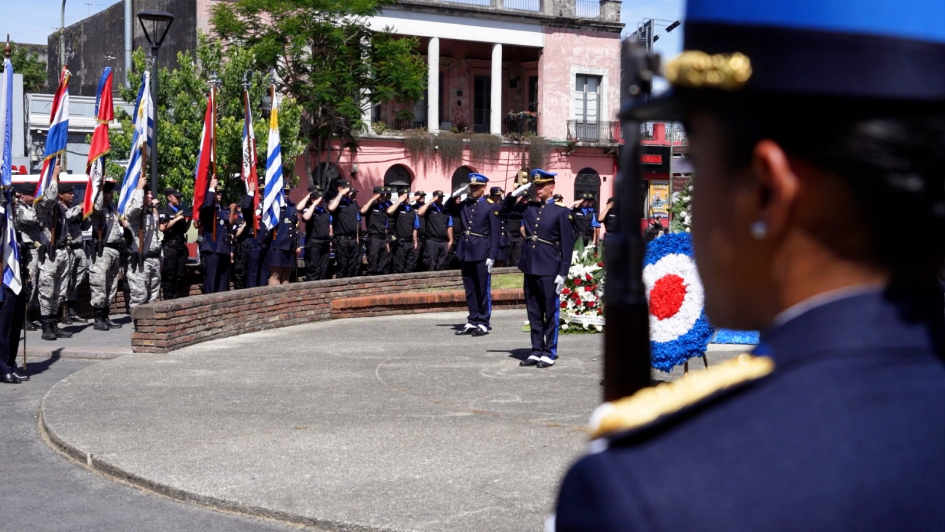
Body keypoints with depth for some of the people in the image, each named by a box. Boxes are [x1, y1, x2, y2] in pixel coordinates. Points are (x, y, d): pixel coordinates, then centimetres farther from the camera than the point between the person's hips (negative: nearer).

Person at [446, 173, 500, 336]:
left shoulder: (490, 207, -4)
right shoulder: (464, 205, 11)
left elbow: (494, 234, -6)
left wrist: (492, 256, -12)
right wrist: (456, 195, 0)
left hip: (481, 255, -5)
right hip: (465, 253, 5)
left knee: (483, 290, 2)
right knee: (470, 290, 10)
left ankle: (483, 324, 7)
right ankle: (472, 321, 18)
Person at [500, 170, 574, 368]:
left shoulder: (561, 212, -4)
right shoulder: (528, 208, 10)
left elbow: (567, 244, -6)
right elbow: (503, 211, 20)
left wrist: (562, 273, -11)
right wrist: (516, 193, 5)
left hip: (549, 271, -5)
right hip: (530, 269, 5)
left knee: (551, 313, 3)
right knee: (534, 314, 10)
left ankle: (549, 353, 10)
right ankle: (536, 352, 18)